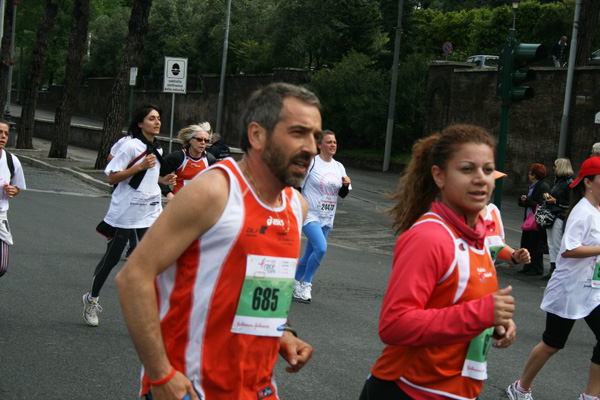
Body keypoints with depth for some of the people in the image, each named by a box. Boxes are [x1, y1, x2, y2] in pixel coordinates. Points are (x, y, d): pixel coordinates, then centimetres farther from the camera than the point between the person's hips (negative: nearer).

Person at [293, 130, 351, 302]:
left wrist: (346, 185, -5)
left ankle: (295, 283, 26)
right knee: (321, 247, -23)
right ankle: (306, 284, -8)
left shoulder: (339, 167, 11)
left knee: (310, 253, 10)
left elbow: (342, 194, 17)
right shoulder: (310, 163, -8)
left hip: (327, 218, 6)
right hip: (310, 215, -6)